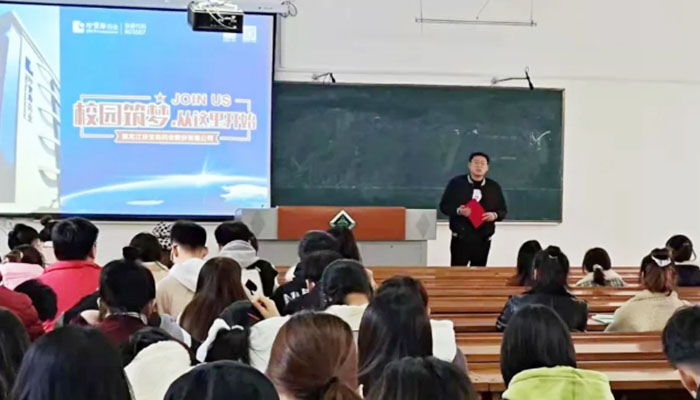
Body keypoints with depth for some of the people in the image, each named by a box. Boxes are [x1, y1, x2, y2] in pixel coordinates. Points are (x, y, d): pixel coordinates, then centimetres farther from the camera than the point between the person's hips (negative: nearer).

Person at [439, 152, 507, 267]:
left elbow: (503, 210, 13)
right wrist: (458, 211, -18)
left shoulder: (494, 187, 9)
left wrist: (495, 215, -9)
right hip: (461, 239, -3)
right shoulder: (456, 183, 1)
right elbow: (444, 206, 1)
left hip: (483, 240, 3)